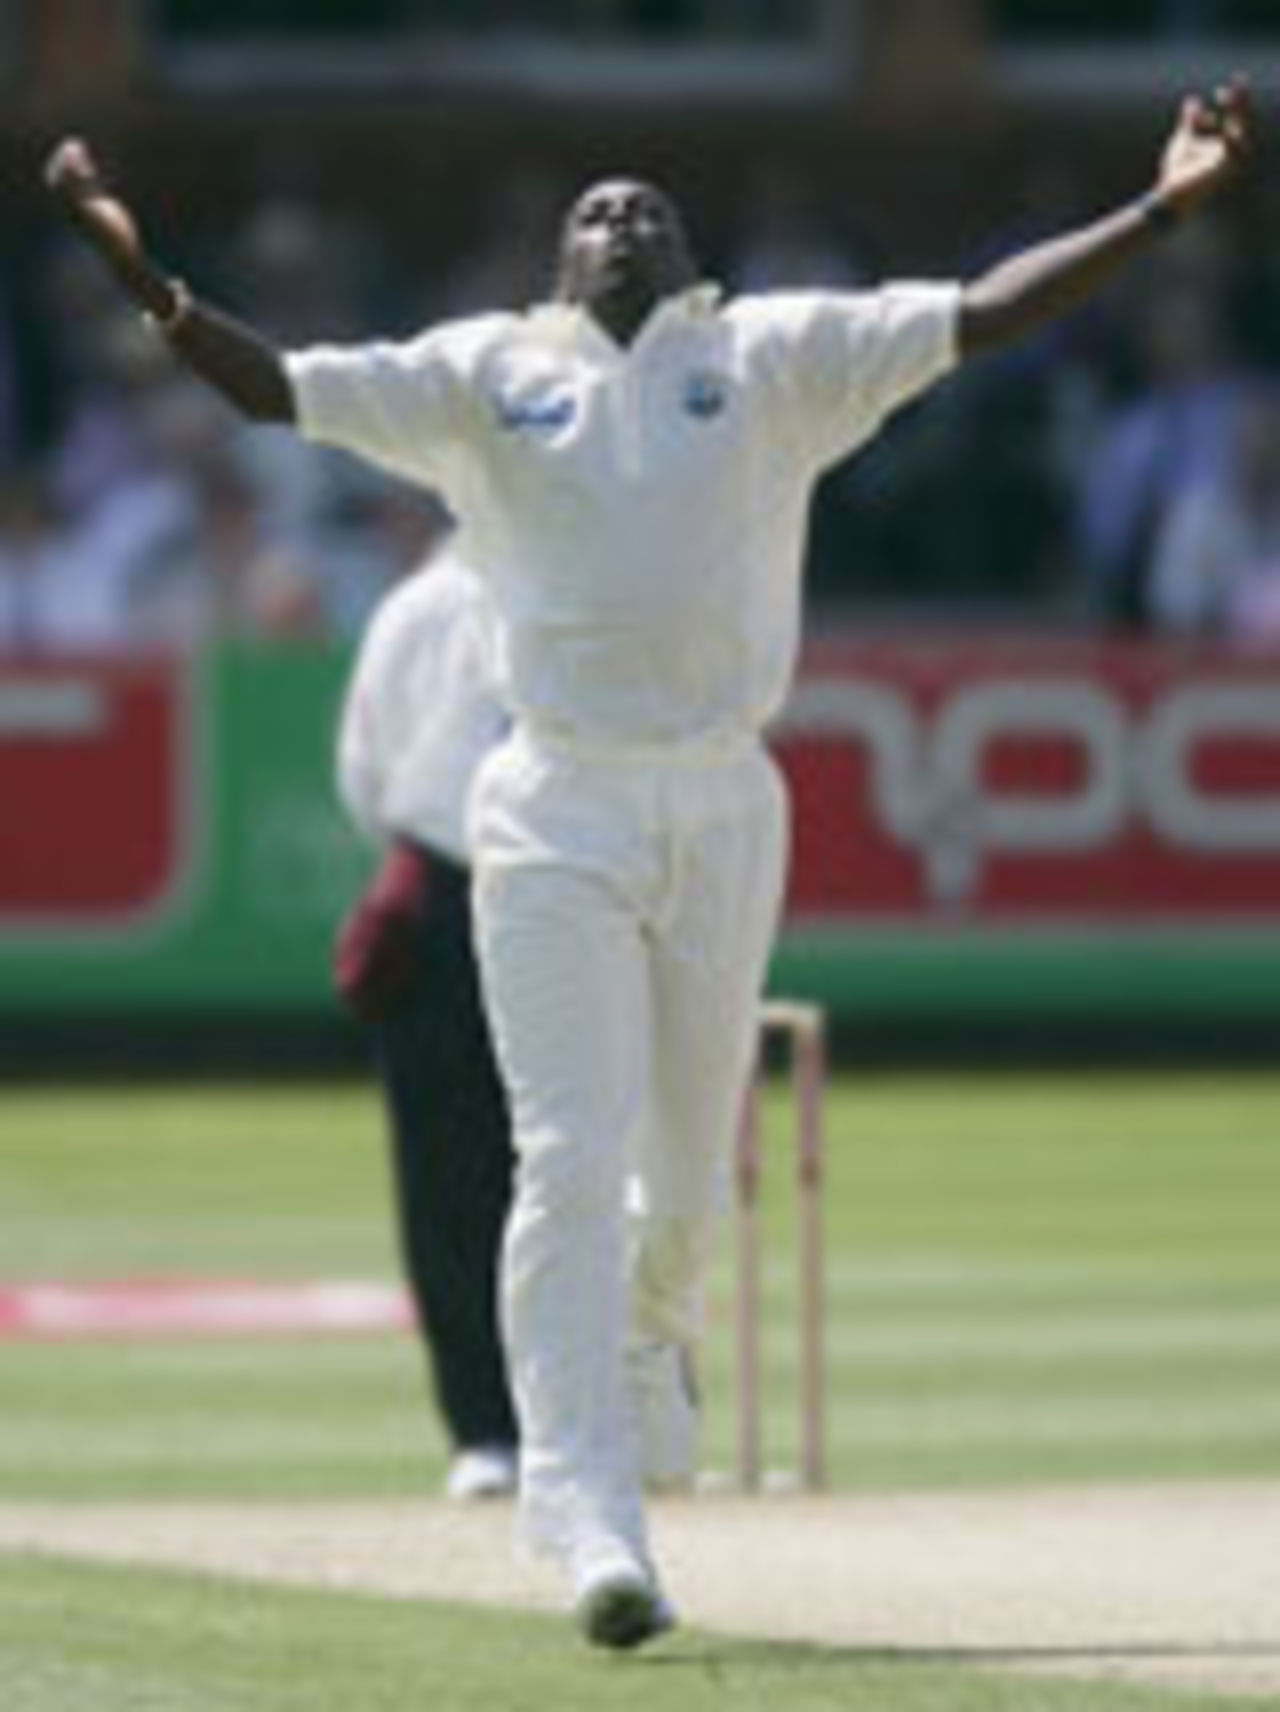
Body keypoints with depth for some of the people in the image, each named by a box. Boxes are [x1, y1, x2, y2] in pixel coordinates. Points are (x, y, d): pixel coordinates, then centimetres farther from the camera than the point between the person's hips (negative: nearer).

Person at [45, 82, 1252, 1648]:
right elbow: (277, 388, 2)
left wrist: (1167, 207, -6)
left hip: (725, 806, 2)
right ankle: (583, 1507, -14)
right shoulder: (484, 374, 10)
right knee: (575, 1162, -12)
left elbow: (984, 314, 3)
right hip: (557, 813, -2)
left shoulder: (774, 358, 10)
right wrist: (143, 280, -15)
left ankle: (643, 1338, 44)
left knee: (689, 1170, 10)